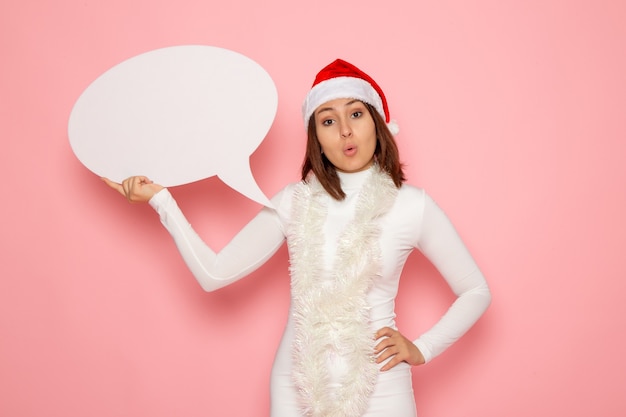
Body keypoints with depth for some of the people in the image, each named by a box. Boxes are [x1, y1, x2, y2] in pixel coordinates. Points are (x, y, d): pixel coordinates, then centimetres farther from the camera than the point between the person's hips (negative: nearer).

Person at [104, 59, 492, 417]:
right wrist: (160, 198, -6)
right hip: (296, 384, 2)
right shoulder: (294, 202, 0)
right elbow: (213, 273, -5)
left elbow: (477, 291, 3)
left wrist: (421, 349, -5)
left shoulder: (413, 206, -6)